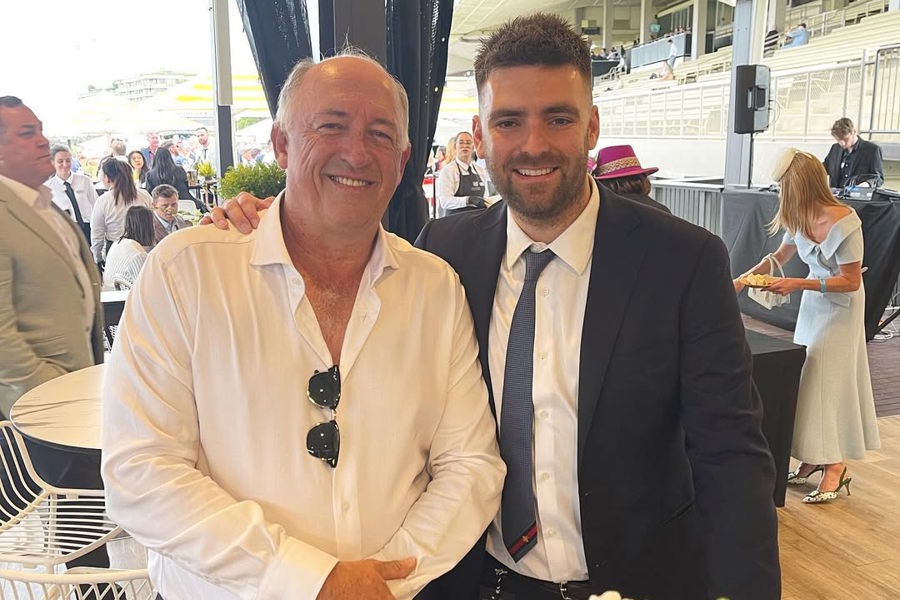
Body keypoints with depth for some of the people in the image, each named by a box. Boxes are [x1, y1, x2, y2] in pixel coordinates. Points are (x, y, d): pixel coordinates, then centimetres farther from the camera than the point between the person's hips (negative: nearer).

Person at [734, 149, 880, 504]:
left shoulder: (844, 224, -25)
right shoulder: (801, 218, -5)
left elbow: (851, 281, -19)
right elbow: (780, 256, 11)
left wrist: (798, 284, -25)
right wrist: (743, 279, 2)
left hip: (840, 306, -7)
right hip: (813, 302, 7)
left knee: (828, 379, -6)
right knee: (806, 377, 8)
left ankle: (835, 466, 5)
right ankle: (813, 456, 20)